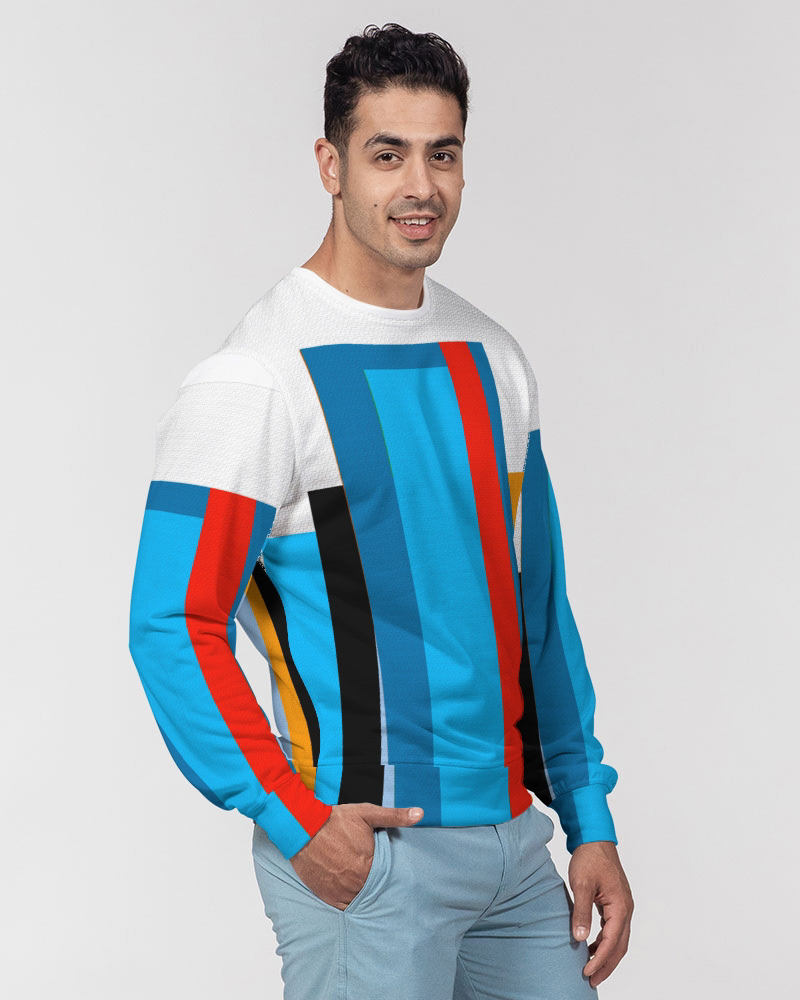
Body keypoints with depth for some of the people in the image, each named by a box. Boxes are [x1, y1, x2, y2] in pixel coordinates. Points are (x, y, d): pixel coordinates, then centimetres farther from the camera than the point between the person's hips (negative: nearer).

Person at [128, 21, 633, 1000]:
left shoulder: (493, 361, 10)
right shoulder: (256, 376, -10)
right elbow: (173, 627, -13)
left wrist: (591, 820, 11)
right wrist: (294, 823, -19)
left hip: (514, 840, 6)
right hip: (361, 856, -6)